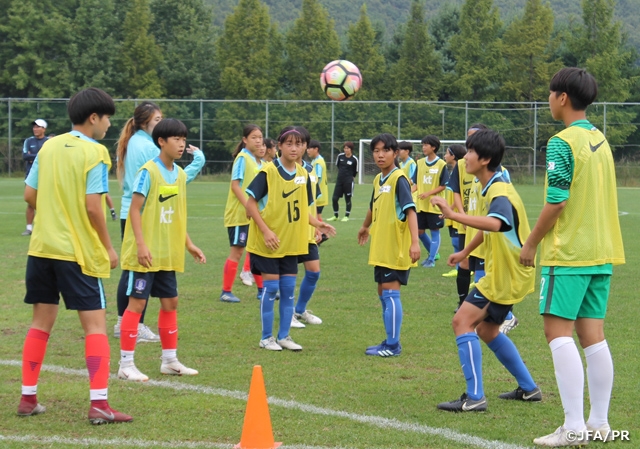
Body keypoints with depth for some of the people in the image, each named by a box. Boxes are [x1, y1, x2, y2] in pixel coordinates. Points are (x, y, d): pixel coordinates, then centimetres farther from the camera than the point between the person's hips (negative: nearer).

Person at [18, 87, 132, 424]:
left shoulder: (48, 147, 7)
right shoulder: (94, 153, -10)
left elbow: (29, 196, 8)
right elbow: (93, 207, -16)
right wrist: (108, 248, -5)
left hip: (42, 246, 6)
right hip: (79, 251, -6)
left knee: (42, 321, 14)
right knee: (95, 324, -2)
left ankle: (28, 398, 16)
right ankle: (99, 404, -10)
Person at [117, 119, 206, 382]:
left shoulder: (180, 174, 9)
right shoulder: (148, 172, -13)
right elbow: (134, 209, -16)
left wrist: (188, 244, 16)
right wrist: (141, 245, -23)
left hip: (168, 254, 8)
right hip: (145, 253, -7)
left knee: (170, 302, 11)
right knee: (137, 302, -5)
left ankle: (170, 361, 22)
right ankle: (126, 365, 0)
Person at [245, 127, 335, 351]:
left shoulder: (303, 174, 6)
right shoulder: (268, 172, -12)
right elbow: (251, 204, -12)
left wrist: (318, 224, -3)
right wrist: (266, 231, -19)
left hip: (292, 242, 5)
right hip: (269, 242, -5)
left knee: (288, 289, 7)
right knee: (271, 287, -2)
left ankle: (284, 336, 16)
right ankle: (266, 337, 9)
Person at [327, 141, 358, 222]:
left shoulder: (354, 159, -9)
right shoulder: (340, 156, 1)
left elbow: (355, 171, 4)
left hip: (348, 181, -4)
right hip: (339, 180, 4)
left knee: (348, 199, 2)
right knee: (334, 198, 2)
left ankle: (346, 216, 14)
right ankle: (335, 216, 16)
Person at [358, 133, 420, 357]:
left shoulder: (399, 179, -14)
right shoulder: (378, 179, 10)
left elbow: (410, 210, -22)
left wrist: (415, 242, -31)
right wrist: (365, 227, 43)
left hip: (396, 248, -9)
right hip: (380, 248, 9)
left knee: (390, 293, -7)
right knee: (383, 294, 13)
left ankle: (393, 345, -3)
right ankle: (390, 341, 21)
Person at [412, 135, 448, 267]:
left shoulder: (441, 164, -9)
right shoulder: (420, 163, 6)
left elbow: (443, 185, -8)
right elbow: (416, 183, 10)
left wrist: (429, 193, -20)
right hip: (421, 205, 6)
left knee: (435, 231, 1)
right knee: (420, 231, 10)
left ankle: (431, 259, 7)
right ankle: (433, 253, 28)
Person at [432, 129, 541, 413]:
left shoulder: (499, 193, -23)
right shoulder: (491, 189, 9)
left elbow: (495, 223, -47)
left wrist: (453, 215, -54)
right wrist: (465, 252, 37)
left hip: (507, 276, -11)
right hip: (505, 272, 11)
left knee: (463, 321, -16)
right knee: (487, 330, 21)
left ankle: (475, 397, -17)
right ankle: (528, 389, 31)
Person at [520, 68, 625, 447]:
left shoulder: (562, 143, -13)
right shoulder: (601, 139, 12)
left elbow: (556, 202, -17)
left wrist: (531, 243, -6)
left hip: (569, 252, -8)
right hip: (602, 252, 8)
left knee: (559, 331, -6)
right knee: (593, 334, 9)